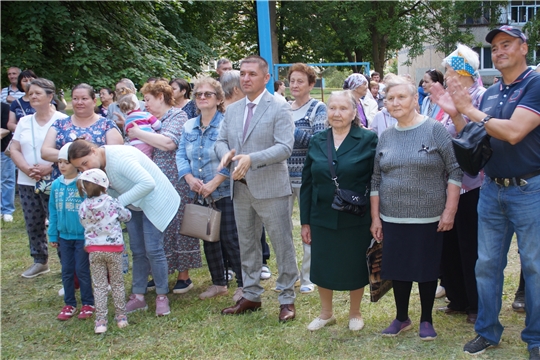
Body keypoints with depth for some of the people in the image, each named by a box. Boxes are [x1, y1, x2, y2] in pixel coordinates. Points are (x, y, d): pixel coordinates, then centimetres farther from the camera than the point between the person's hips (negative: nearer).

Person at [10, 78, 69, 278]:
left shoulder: (62, 121, -5)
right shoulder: (24, 122, 12)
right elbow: (14, 150, 8)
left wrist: (49, 168, -20)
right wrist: (27, 169, -10)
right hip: (27, 183, 6)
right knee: (33, 224, 12)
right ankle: (40, 262, 25)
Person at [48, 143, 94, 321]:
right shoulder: (56, 185, 0)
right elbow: (53, 211, 8)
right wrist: (52, 235, 9)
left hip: (82, 236, -5)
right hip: (64, 235, 5)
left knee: (82, 270, 4)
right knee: (66, 270, 13)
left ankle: (88, 304, 20)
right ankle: (69, 304, 26)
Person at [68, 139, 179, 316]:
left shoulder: (119, 157, -31)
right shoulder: (99, 165, -4)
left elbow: (148, 183, -38)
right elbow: (112, 189, 4)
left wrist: (120, 201, -32)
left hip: (155, 201, -8)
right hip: (134, 205, 8)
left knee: (153, 250, -8)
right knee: (138, 251, 10)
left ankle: (162, 297, 5)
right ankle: (138, 296, 18)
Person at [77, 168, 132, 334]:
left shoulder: (83, 207, -3)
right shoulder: (112, 202, -8)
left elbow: (86, 225, 6)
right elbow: (126, 216, 4)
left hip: (94, 249, 1)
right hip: (114, 248, -1)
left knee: (100, 287, 7)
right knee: (117, 284, 12)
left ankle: (100, 322, 4)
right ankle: (121, 317, 19)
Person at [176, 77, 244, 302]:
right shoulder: (188, 126, 10)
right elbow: (181, 156, 5)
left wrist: (212, 184, -20)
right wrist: (190, 179, -12)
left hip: (224, 192, -6)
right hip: (199, 194, 6)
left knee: (230, 239, -3)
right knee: (208, 239, 13)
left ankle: (243, 284, 12)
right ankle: (218, 283, 27)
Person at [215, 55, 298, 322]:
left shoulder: (279, 109, -8)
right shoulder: (232, 110, 12)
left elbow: (285, 147, -17)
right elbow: (221, 140, 13)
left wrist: (251, 158, -28)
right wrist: (226, 153, -12)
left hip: (270, 188, -6)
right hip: (240, 189, 7)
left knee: (282, 245, 2)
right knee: (247, 244, 16)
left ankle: (287, 299, 14)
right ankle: (251, 295, 29)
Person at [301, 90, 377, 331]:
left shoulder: (368, 140, -6)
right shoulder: (317, 142, 4)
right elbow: (307, 183, 6)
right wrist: (305, 221, 3)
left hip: (356, 219, -3)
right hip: (322, 219, 3)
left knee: (354, 268, 10)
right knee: (321, 267, 12)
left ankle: (355, 313, 33)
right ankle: (326, 313, 34)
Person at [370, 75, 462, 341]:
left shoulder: (435, 130, -6)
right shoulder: (386, 137, 7)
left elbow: (455, 171, -7)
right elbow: (376, 180, 10)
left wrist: (450, 211, -11)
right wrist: (375, 217, 6)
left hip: (428, 219, -3)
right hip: (393, 219, 4)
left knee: (427, 269, 7)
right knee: (397, 269, 10)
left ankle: (426, 320, 25)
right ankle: (402, 317, 29)